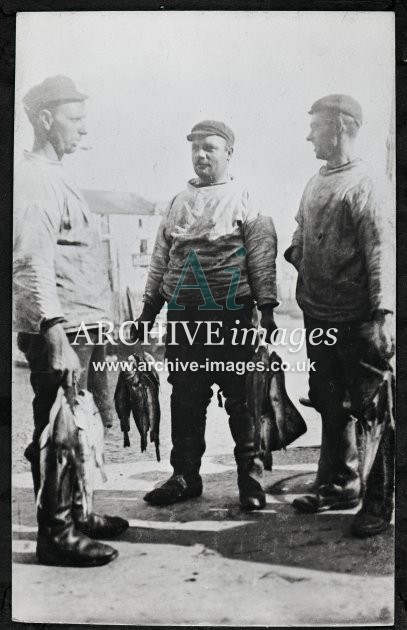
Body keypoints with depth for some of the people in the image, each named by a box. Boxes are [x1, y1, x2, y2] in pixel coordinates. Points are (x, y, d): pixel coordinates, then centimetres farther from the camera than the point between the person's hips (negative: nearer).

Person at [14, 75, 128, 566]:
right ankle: (55, 534, 12)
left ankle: (74, 512, 33)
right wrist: (55, 333, -28)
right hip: (58, 331, -10)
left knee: (79, 426, 18)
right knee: (58, 432, -1)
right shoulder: (33, 181, -11)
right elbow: (33, 263, -21)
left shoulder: (55, 178, 20)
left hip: (81, 328, 10)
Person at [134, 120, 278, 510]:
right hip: (182, 317, 5)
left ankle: (250, 477, 16)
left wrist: (266, 309, -12)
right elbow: (160, 258, 18)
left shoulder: (245, 200, 3)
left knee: (241, 398, 2)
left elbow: (263, 258, -4)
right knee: (185, 401, 9)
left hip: (231, 317, -4)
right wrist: (149, 309, 15)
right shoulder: (178, 202, 17)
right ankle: (185, 476, 21)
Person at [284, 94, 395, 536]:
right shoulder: (315, 185, 13)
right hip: (319, 319, 8)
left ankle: (378, 504, 16)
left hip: (357, 323, -8)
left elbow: (382, 254, -18)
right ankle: (339, 487, 33)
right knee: (331, 405, 17)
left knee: (368, 411, 2)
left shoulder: (365, 188, -11)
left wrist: (383, 315, -25)